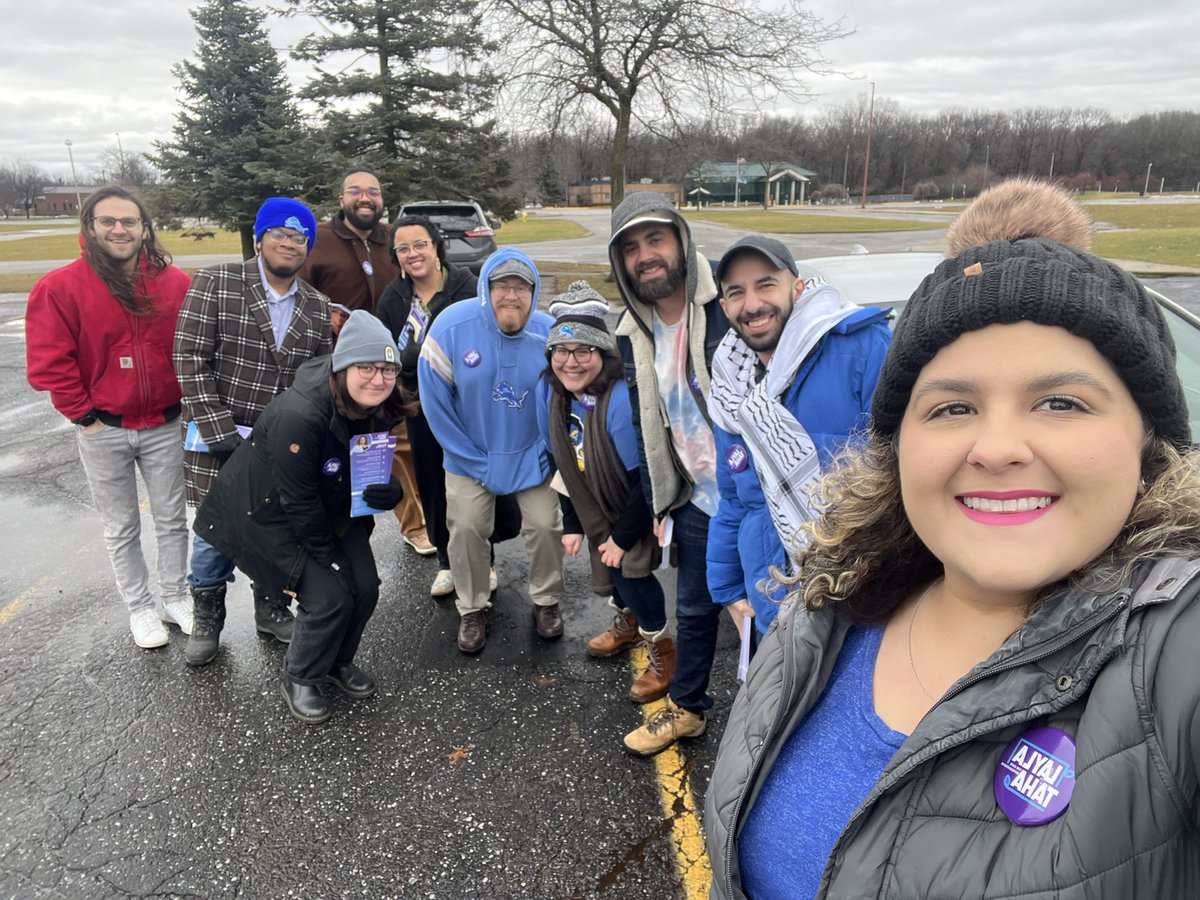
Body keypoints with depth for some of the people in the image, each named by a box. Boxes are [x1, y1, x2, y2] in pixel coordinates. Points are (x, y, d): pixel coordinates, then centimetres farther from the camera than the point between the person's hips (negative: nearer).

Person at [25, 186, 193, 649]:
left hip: (164, 426, 2)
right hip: (103, 430, -1)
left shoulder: (175, 283, -3)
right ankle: (140, 607, 27)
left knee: (172, 519, 13)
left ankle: (175, 597, 31)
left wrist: (185, 402, 1)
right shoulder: (61, 286, -9)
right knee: (122, 529, 11)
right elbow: (48, 362, -9)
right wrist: (83, 414, -9)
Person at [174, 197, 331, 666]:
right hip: (219, 440, -3)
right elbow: (190, 358, -11)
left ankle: (272, 609, 34)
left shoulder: (317, 306, 5)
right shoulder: (215, 284, -7)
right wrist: (220, 430, -17)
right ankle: (207, 618, 31)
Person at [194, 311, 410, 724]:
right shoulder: (299, 415, -35)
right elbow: (298, 500, -27)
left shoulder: (379, 408, -13)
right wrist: (327, 556, -15)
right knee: (329, 595, -12)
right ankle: (299, 680, 16)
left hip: (331, 508, 7)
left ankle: (338, 661, 29)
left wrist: (389, 489, -22)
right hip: (269, 512, -7)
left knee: (365, 586, 0)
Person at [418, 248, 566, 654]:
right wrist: (474, 459, -10)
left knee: (545, 527, 3)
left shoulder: (549, 333, -19)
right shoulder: (452, 325, -21)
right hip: (470, 457, 0)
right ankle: (472, 608, 27)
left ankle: (547, 601, 30)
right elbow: (434, 397, -13)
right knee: (466, 530, 4)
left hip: (532, 455, 0)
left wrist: (544, 453, -8)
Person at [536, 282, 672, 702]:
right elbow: (562, 462, 1)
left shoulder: (622, 400, -34)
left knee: (629, 568, -13)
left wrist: (623, 536, -18)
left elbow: (644, 477, -27)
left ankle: (661, 650, 15)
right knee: (606, 567, 16)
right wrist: (572, 523, 3)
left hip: (641, 509, -6)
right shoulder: (549, 392, -12)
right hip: (597, 508, 7)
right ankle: (627, 623, 50)